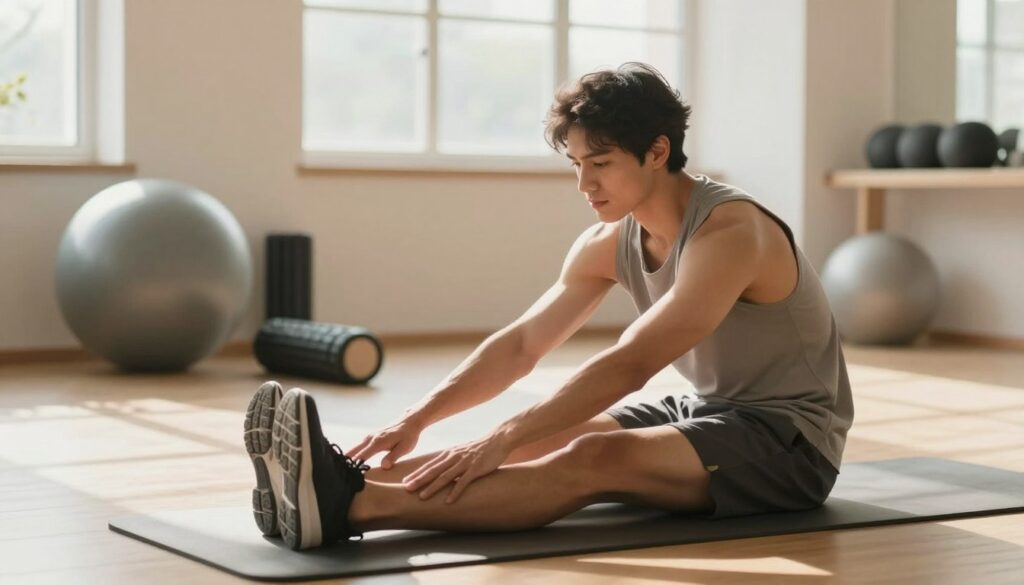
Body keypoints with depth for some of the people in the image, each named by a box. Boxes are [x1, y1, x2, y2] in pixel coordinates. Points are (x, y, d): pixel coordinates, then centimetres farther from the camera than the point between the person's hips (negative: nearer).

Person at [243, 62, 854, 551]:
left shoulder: (729, 232, -25)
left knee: (594, 460, -32)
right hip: (708, 413, 8)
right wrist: (417, 417, -17)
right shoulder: (608, 242, 1)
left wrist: (502, 440, -38)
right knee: (547, 440, -14)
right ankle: (344, 482, -33)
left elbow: (630, 364, -33)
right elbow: (520, 344, -3)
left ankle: (352, 505, -48)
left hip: (790, 440, -8)